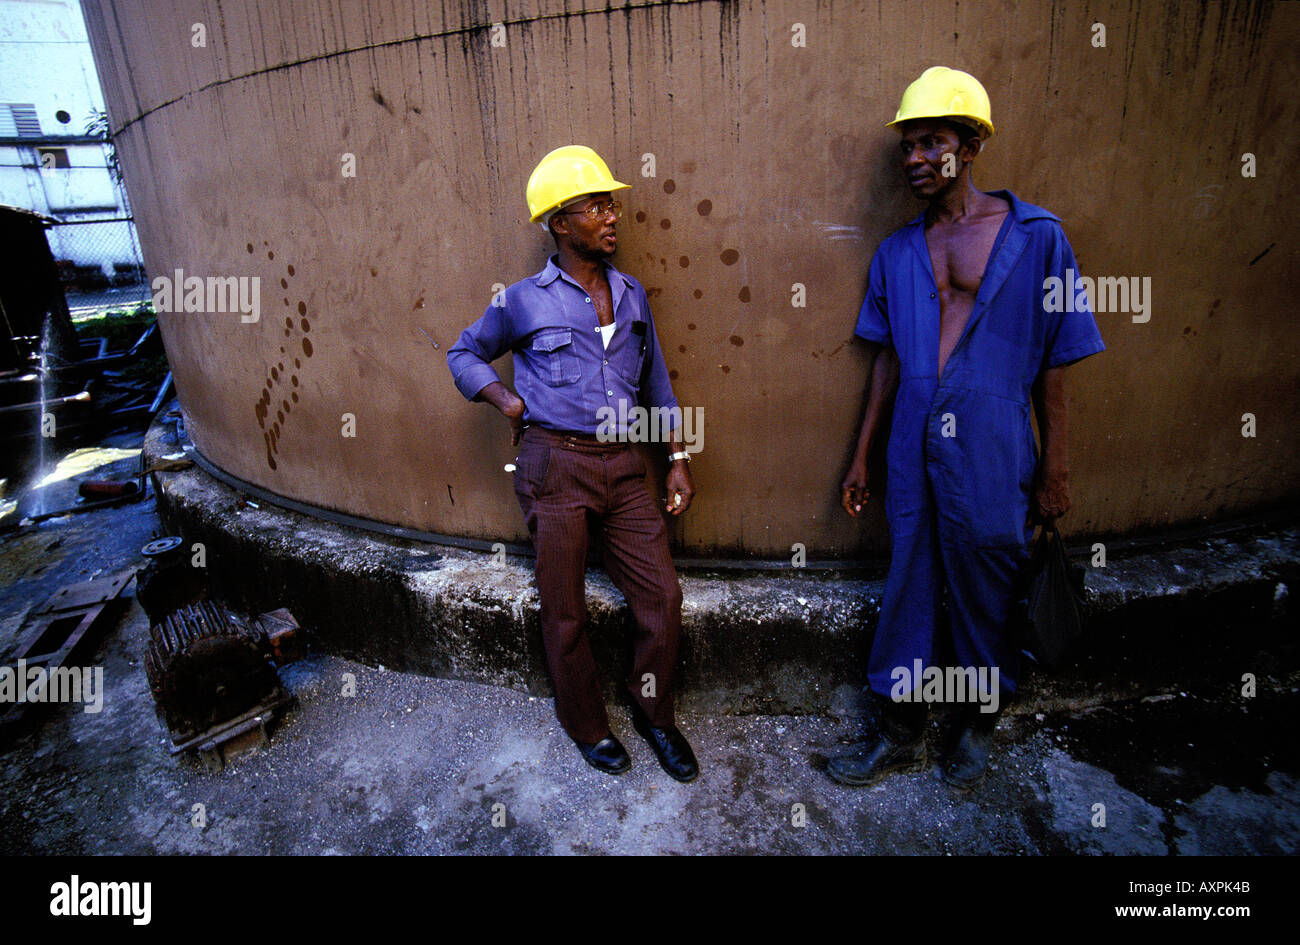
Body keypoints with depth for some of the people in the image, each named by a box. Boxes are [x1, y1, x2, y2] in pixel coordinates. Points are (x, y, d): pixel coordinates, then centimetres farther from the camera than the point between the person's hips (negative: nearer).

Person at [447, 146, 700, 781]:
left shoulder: (631, 295, 13)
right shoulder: (524, 301, 1)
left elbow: (656, 382, 17)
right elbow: (464, 355, 16)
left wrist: (678, 459, 11)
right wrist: (508, 401, -1)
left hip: (623, 465, 4)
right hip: (555, 466, -3)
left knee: (662, 594, 0)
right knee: (565, 613, 5)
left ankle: (654, 714, 27)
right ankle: (587, 727, 30)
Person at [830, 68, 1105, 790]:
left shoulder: (1036, 235, -1)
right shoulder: (897, 252, 9)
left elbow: (1054, 368, -2)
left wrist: (1056, 472, -2)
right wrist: (862, 457, 10)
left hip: (992, 457, -3)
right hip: (913, 455, 3)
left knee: (985, 596, 12)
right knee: (910, 590, 12)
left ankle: (980, 723, 39)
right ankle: (902, 736, 30)